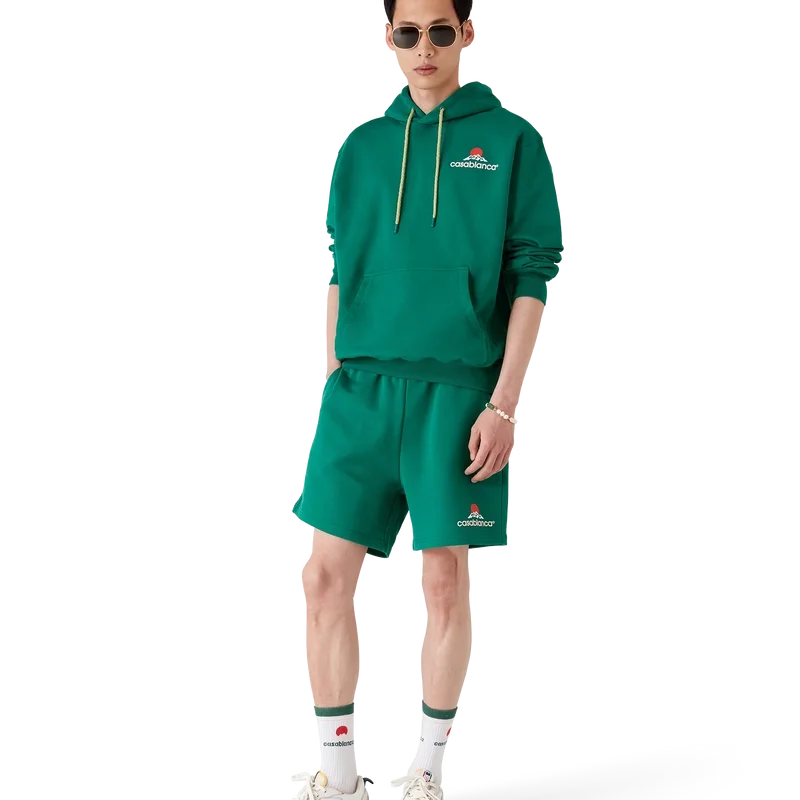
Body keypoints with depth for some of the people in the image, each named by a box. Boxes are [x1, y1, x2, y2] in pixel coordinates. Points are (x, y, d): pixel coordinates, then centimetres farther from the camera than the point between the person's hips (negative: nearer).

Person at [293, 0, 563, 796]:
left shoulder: (511, 139, 2)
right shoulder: (360, 147, 12)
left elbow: (532, 274, -2)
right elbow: (338, 274, 15)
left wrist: (504, 403, -9)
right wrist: (334, 385, 10)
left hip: (459, 387, -3)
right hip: (360, 386, 3)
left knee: (445, 576, 2)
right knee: (326, 573, -1)